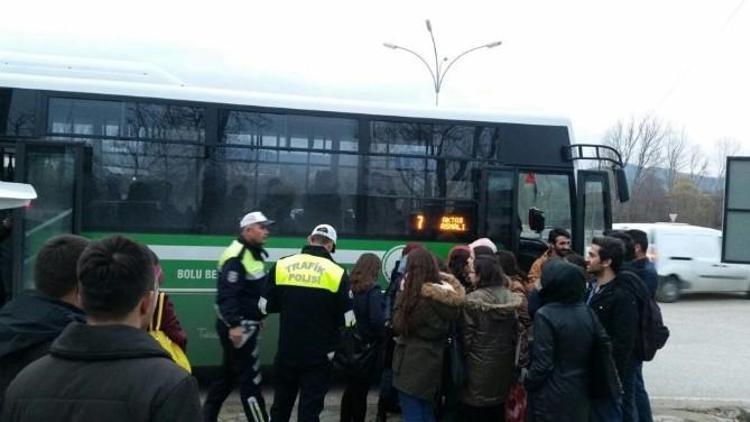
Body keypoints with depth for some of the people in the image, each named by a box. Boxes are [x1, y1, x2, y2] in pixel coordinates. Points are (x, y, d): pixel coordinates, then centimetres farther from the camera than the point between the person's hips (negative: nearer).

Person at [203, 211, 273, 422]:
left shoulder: (255, 253, 14)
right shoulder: (236, 257, -18)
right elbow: (227, 294, -25)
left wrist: (256, 319, 21)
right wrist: (234, 325, -30)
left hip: (246, 324, 10)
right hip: (238, 327, -10)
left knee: (229, 376, 18)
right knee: (250, 380, -4)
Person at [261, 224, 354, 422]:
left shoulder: (281, 265, -3)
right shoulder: (336, 273, -10)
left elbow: (266, 305, 5)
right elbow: (347, 319, -7)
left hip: (287, 351, 3)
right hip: (318, 355, -3)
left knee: (281, 403, 19)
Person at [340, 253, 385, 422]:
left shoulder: (352, 287, 3)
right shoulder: (373, 290, -16)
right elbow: (377, 319, -26)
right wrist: (382, 336, -10)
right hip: (368, 346, -6)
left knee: (350, 389, 18)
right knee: (361, 391, 6)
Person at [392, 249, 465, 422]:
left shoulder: (417, 295, -21)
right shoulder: (447, 296, -1)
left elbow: (399, 326, -11)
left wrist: (402, 293, -4)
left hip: (412, 367, -7)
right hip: (433, 367, 7)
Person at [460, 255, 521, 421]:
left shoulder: (472, 300, -16)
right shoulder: (512, 298, -1)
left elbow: (467, 337, -13)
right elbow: (517, 333, 4)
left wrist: (465, 357, 2)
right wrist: (509, 355, 16)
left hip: (479, 366, -5)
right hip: (504, 364, 5)